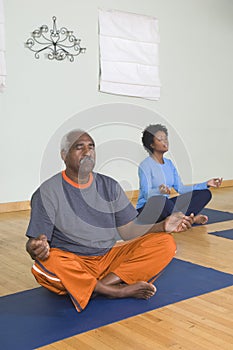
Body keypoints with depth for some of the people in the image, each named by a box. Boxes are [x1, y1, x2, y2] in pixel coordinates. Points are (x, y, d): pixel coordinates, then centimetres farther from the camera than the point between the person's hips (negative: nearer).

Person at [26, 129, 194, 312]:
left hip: (110, 256, 4)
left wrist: (163, 226, -11)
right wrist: (36, 249, -34)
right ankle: (117, 290, -26)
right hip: (71, 261, -3)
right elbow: (34, 244, -8)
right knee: (44, 264, -38)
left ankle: (105, 283, -27)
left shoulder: (109, 186, 8)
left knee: (166, 243, -14)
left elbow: (129, 230, 6)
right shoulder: (47, 192, -5)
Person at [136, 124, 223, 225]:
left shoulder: (169, 163, 11)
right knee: (160, 200, -43)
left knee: (205, 193, -3)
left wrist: (206, 184, 0)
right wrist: (159, 190, -45)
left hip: (166, 205, 7)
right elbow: (146, 194, -22)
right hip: (147, 209, -7)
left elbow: (181, 189, 7)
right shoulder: (145, 165, -12)